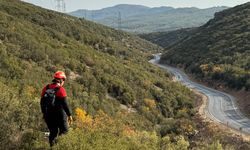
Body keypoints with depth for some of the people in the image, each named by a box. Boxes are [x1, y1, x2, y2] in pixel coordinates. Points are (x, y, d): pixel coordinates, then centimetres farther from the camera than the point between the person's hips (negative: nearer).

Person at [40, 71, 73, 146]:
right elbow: (64, 104, -16)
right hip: (59, 114, -5)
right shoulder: (61, 90, -14)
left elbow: (42, 102, 10)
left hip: (48, 114, 5)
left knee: (53, 132, 16)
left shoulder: (46, 88, 5)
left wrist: (44, 113, 22)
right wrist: (69, 115, -10)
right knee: (64, 131, 10)